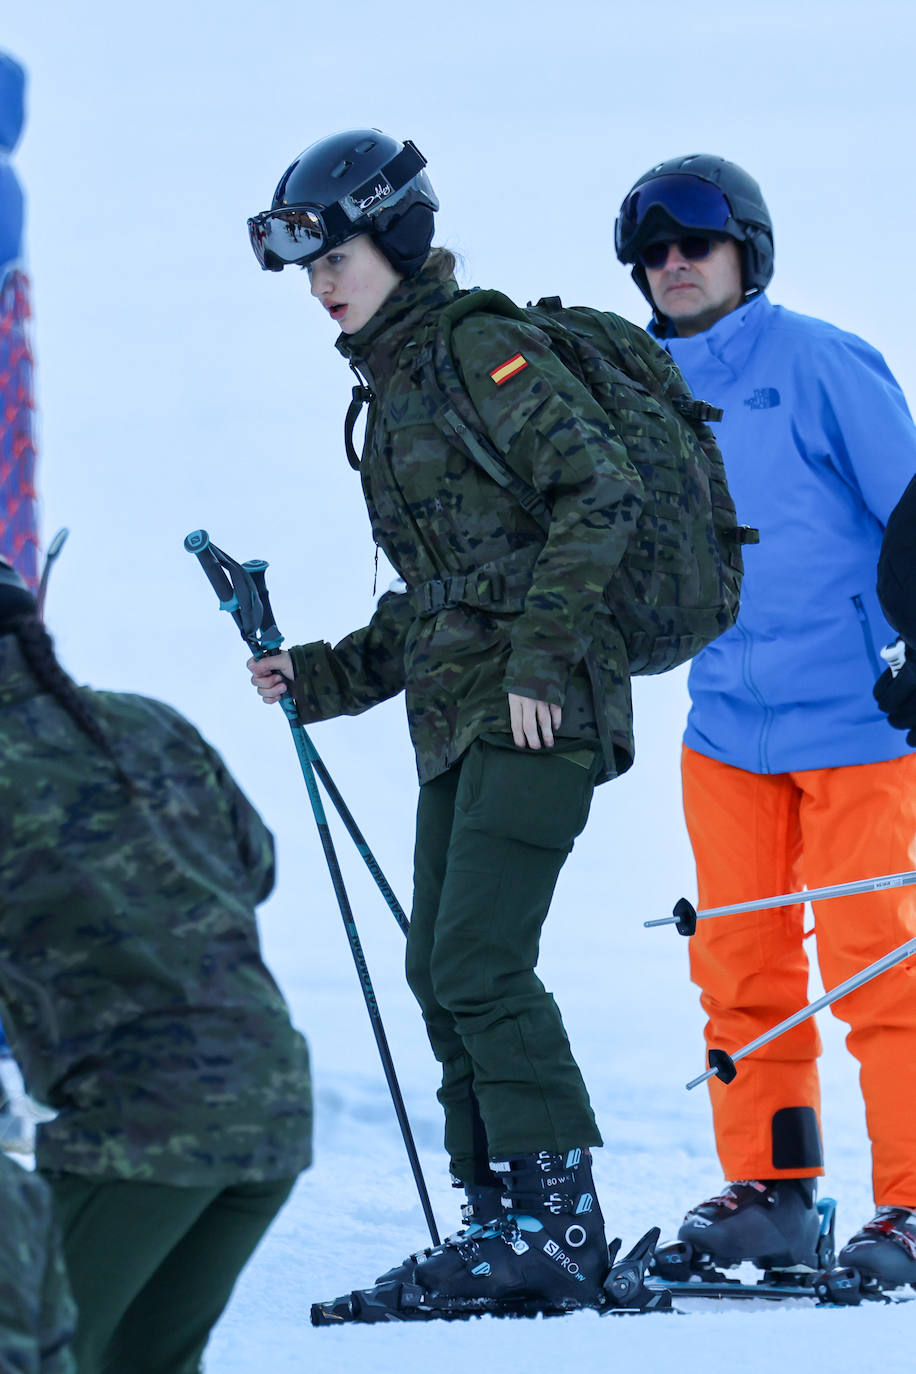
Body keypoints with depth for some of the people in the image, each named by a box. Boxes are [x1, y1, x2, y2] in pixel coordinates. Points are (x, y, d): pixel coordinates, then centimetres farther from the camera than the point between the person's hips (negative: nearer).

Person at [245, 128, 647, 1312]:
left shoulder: (483, 349, -8)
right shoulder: (392, 390, 20)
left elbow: (602, 490, -18)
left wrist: (541, 655, -21)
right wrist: (323, 678, 17)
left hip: (537, 708, -10)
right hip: (456, 714, 10)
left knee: (478, 961, -15)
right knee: (441, 971, 7)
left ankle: (559, 1222, -12)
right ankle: (503, 1217, 13)